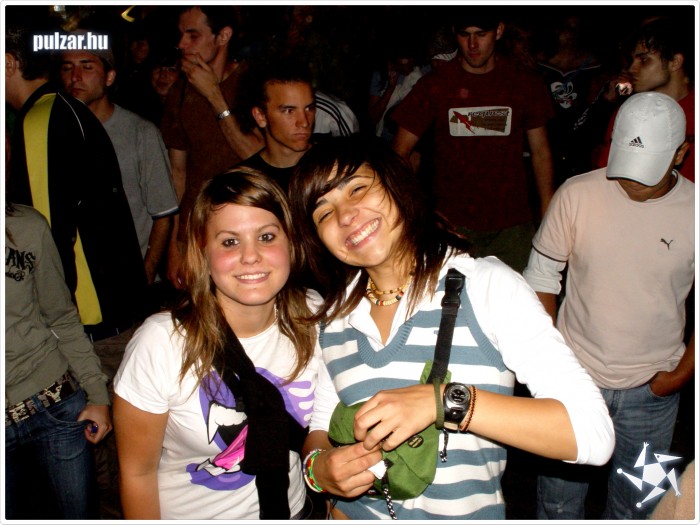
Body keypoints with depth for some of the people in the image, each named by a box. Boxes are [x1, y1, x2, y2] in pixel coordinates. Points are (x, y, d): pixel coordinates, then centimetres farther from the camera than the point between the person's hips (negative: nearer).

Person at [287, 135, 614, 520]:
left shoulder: (487, 286, -18)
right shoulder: (333, 315, -5)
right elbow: (320, 427, 5)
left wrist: (444, 401, -33)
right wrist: (318, 466, -17)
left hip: (467, 513, -3)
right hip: (352, 512, 3)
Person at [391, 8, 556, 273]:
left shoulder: (526, 83, 5)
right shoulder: (433, 85, 1)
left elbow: (540, 151, 10)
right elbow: (399, 152, 0)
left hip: (512, 223, 1)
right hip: (451, 223, -1)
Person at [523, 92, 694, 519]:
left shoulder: (693, 209, -9)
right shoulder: (577, 194, -10)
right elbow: (542, 276, -1)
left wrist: (682, 374, -3)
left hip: (650, 390, 1)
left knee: (635, 507, 17)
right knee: (558, 501, 14)